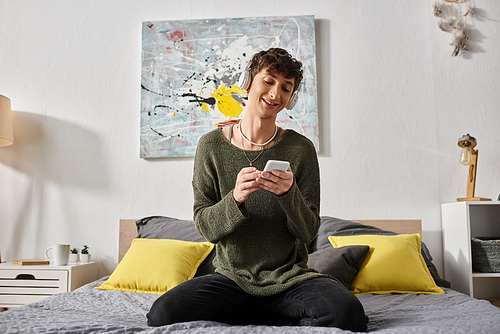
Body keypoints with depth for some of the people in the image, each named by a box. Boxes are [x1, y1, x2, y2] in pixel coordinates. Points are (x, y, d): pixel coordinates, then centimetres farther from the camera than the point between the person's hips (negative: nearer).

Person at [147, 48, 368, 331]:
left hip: (290, 278, 0)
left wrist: (289, 193, -23)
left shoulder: (301, 149, -2)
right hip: (232, 278, 1)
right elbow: (205, 225, -3)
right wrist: (235, 198, -23)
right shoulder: (212, 145, -1)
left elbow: (309, 233, -3)